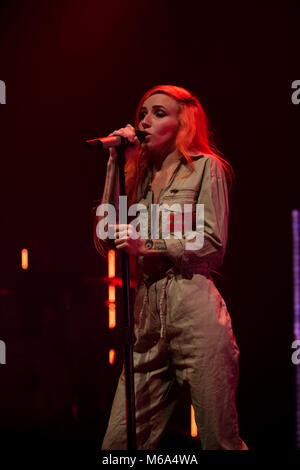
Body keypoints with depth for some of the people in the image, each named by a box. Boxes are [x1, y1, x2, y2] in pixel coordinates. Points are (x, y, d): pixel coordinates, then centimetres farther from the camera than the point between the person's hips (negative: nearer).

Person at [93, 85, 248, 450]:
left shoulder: (205, 166, 7)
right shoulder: (140, 176, 21)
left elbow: (213, 244, -2)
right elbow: (106, 240, 7)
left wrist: (148, 244, -7)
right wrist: (116, 164, 7)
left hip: (195, 313, -5)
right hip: (148, 317, 5)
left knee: (220, 442, -2)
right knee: (119, 443, -2)